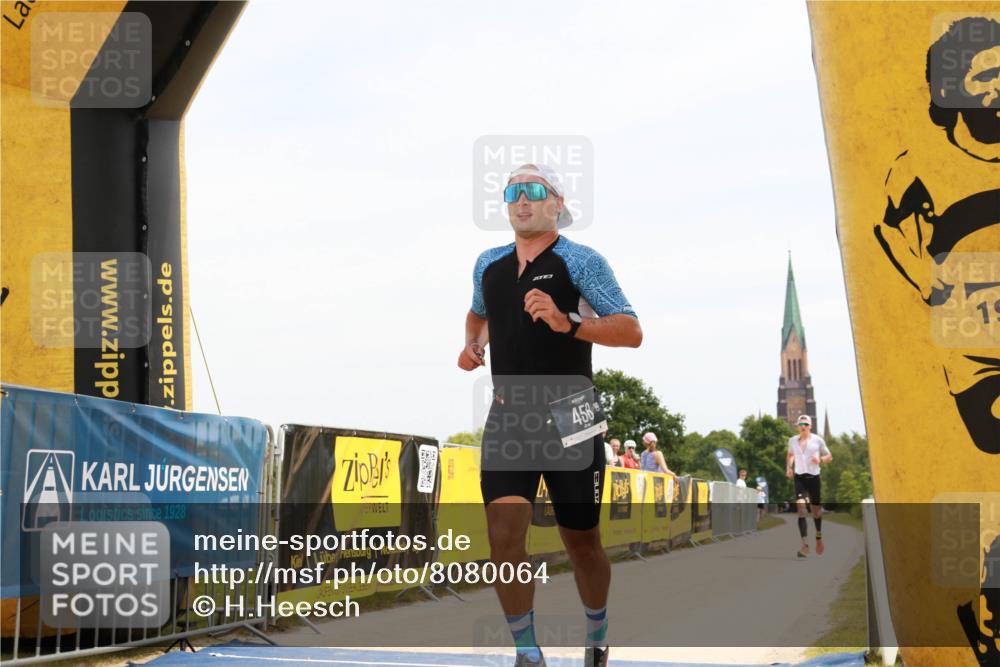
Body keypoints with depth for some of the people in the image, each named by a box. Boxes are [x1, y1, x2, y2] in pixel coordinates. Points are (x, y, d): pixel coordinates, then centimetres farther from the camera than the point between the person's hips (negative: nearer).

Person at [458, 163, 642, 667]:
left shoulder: (581, 261, -6)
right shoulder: (488, 265, 10)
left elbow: (631, 332, -15)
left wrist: (567, 323, -29)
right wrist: (473, 344, 11)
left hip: (568, 419, -3)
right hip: (508, 418, 3)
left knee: (581, 541, 7)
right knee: (503, 533, -13)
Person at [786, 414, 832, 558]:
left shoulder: (818, 440, -1)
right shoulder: (792, 441, 6)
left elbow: (829, 457, 7)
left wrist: (820, 460, -14)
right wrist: (789, 467, 7)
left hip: (814, 477, 0)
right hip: (799, 477, 0)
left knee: (816, 510, 10)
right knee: (801, 508, -17)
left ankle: (819, 538, 37)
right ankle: (805, 545, -22)